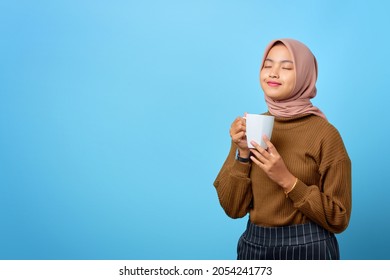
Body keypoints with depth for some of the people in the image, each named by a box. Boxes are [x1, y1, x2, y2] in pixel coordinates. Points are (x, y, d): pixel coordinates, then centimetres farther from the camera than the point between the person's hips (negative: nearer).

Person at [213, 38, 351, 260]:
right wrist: (243, 152, -15)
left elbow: (338, 219, -11)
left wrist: (286, 179, -20)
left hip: (306, 248, -3)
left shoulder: (324, 133, -12)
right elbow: (233, 208, -3)